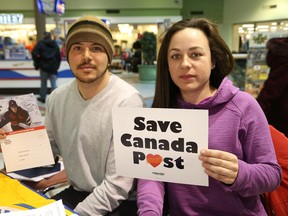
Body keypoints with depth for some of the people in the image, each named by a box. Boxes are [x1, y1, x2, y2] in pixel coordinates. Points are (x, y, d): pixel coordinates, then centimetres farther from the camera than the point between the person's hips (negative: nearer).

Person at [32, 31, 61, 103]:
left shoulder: (40, 43, -4)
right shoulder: (55, 44, 7)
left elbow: (34, 53, -12)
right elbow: (59, 56, 7)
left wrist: (36, 64, -1)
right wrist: (57, 66, 11)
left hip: (44, 67, -2)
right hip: (53, 67, 2)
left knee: (43, 83, 12)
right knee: (54, 84, 2)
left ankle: (43, 97, 22)